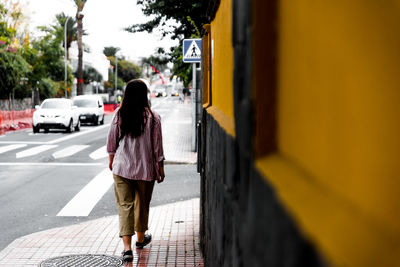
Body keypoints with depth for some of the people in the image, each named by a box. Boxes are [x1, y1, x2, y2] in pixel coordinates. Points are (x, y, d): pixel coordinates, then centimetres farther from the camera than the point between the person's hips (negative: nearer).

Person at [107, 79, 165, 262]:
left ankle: (127, 247, -11)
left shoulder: (118, 115, -5)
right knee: (142, 203, 18)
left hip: (122, 167, 0)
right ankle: (141, 238, 38)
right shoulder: (152, 117, -9)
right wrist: (160, 168, 5)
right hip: (145, 168, 0)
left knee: (125, 205, 1)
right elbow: (157, 146, -5)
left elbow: (112, 139, 4)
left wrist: (112, 159, 20)